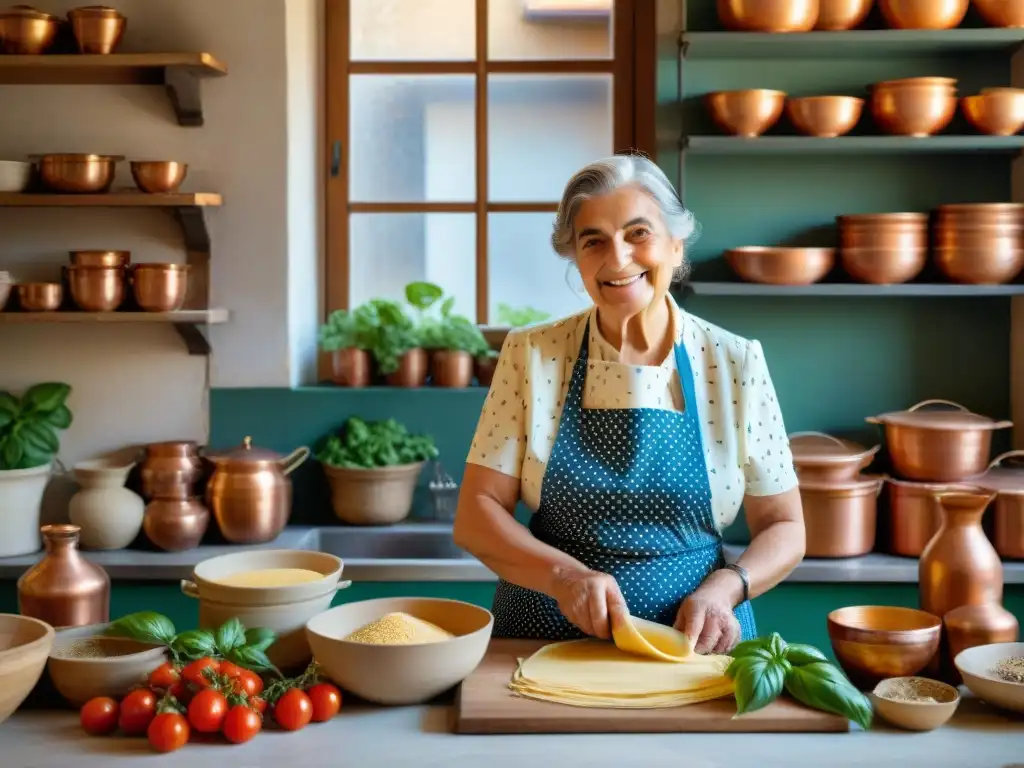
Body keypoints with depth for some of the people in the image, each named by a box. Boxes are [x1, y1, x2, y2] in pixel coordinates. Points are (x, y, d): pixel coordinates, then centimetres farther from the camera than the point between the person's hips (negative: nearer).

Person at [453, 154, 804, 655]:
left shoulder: (735, 364, 1)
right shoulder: (530, 355, 1)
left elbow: (783, 527, 7)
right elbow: (476, 516, 0)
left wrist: (724, 588, -11)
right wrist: (564, 575, -16)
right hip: (546, 640, 0)